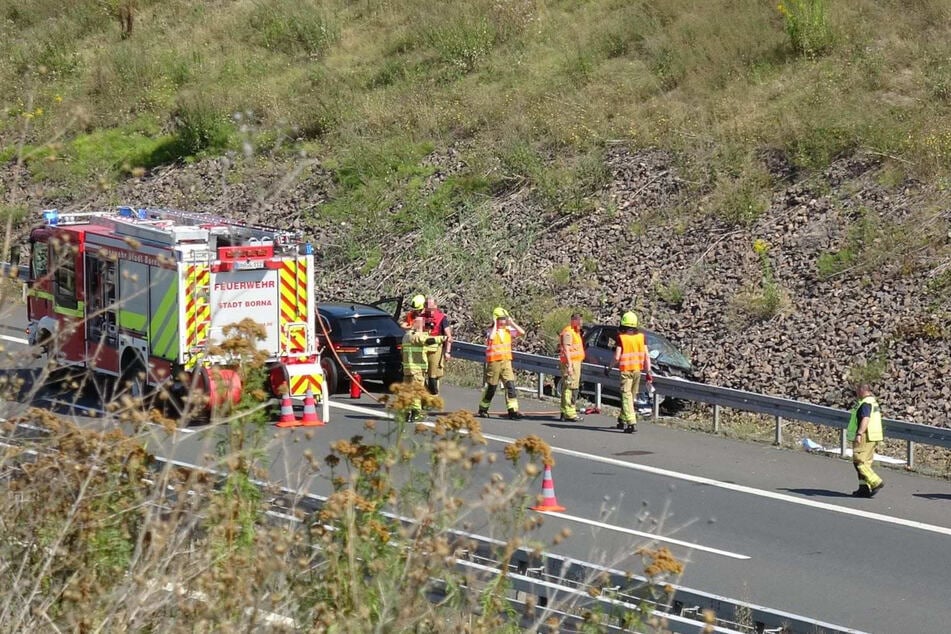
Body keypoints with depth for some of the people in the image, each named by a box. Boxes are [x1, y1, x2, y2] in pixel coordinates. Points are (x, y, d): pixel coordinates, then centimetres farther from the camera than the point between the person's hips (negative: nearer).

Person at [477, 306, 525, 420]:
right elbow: (491, 337, -30)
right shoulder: (491, 331, -6)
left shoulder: (508, 330, 8)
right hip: (494, 362, -4)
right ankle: (483, 409, 22)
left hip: (506, 361, 4)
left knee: (510, 385, -8)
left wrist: (511, 322, -1)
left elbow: (521, 332, -1)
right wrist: (495, 324, -18)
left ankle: (513, 410, -11)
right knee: (491, 387, 5)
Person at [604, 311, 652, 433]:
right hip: (637, 370, 5)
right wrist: (648, 372, 7)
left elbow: (617, 357, -12)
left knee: (626, 396, -7)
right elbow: (646, 356, 2)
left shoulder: (621, 337, -10)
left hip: (625, 370, -5)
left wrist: (609, 368, 4)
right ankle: (622, 420, 30)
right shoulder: (641, 336, 2)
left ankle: (632, 423, -20)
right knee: (631, 396, 17)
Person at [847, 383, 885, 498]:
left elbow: (865, 419, -29)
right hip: (872, 437, 10)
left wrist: (859, 434, -37)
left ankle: (876, 482, -17)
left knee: (859, 462, -10)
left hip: (865, 437, -10)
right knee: (865, 463, 12)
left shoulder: (865, 404, -15)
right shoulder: (873, 402, 18)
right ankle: (864, 488, 11)